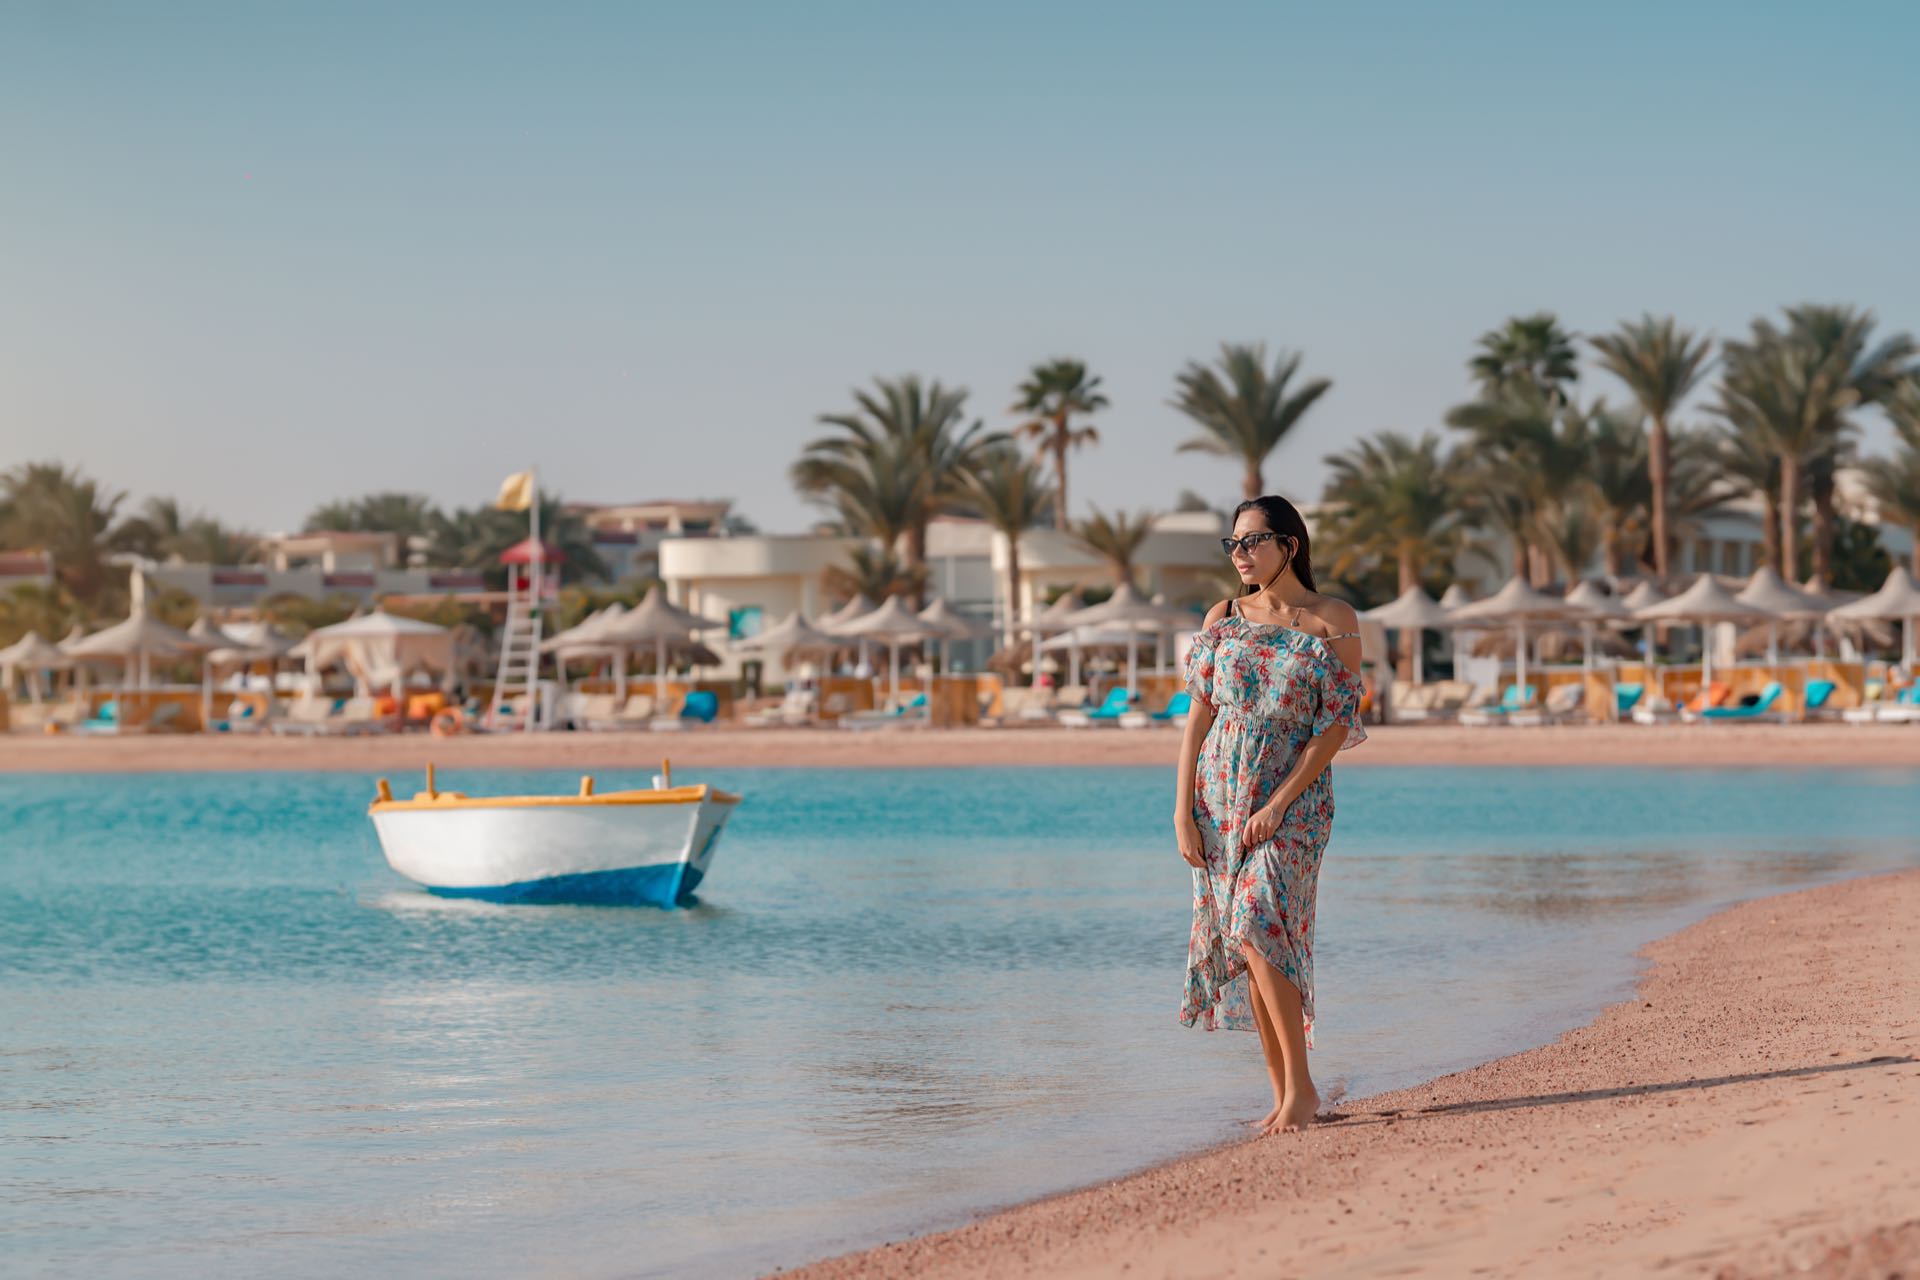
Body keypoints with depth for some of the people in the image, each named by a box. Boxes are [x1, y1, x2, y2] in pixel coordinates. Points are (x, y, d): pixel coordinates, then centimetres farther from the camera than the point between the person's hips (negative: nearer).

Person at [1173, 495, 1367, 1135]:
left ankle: (1301, 1084, -10)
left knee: (1259, 927, -19)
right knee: (1240, 938, 3)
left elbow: (1337, 724, -7)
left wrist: (1278, 804, -14)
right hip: (1219, 794, 4)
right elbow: (1200, 714, 6)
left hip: (1293, 796, -4)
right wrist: (1183, 807, -2)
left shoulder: (1333, 620, -4)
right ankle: (1283, 1093, 10)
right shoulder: (1224, 618, 7)